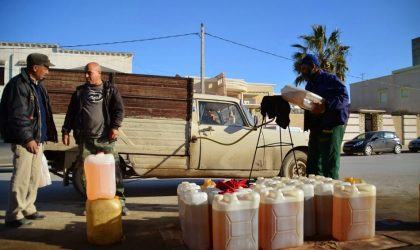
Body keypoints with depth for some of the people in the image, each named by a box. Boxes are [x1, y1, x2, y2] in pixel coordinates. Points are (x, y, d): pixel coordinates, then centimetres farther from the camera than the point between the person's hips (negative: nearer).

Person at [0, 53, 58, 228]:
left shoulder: (38, 85, 16)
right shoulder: (18, 85, -12)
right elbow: (17, 116, -18)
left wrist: (43, 136, 16)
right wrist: (27, 138, -19)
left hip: (37, 138, 9)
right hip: (24, 140, -9)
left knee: (34, 177, 14)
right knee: (21, 177, -5)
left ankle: (28, 209, 25)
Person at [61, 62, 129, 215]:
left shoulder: (110, 89, 7)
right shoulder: (79, 91, 14)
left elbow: (119, 109, -1)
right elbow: (71, 112, 14)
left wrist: (115, 127, -14)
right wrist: (66, 131, 7)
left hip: (105, 138, -2)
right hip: (85, 138, 3)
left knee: (113, 168, -4)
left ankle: (120, 201, 2)